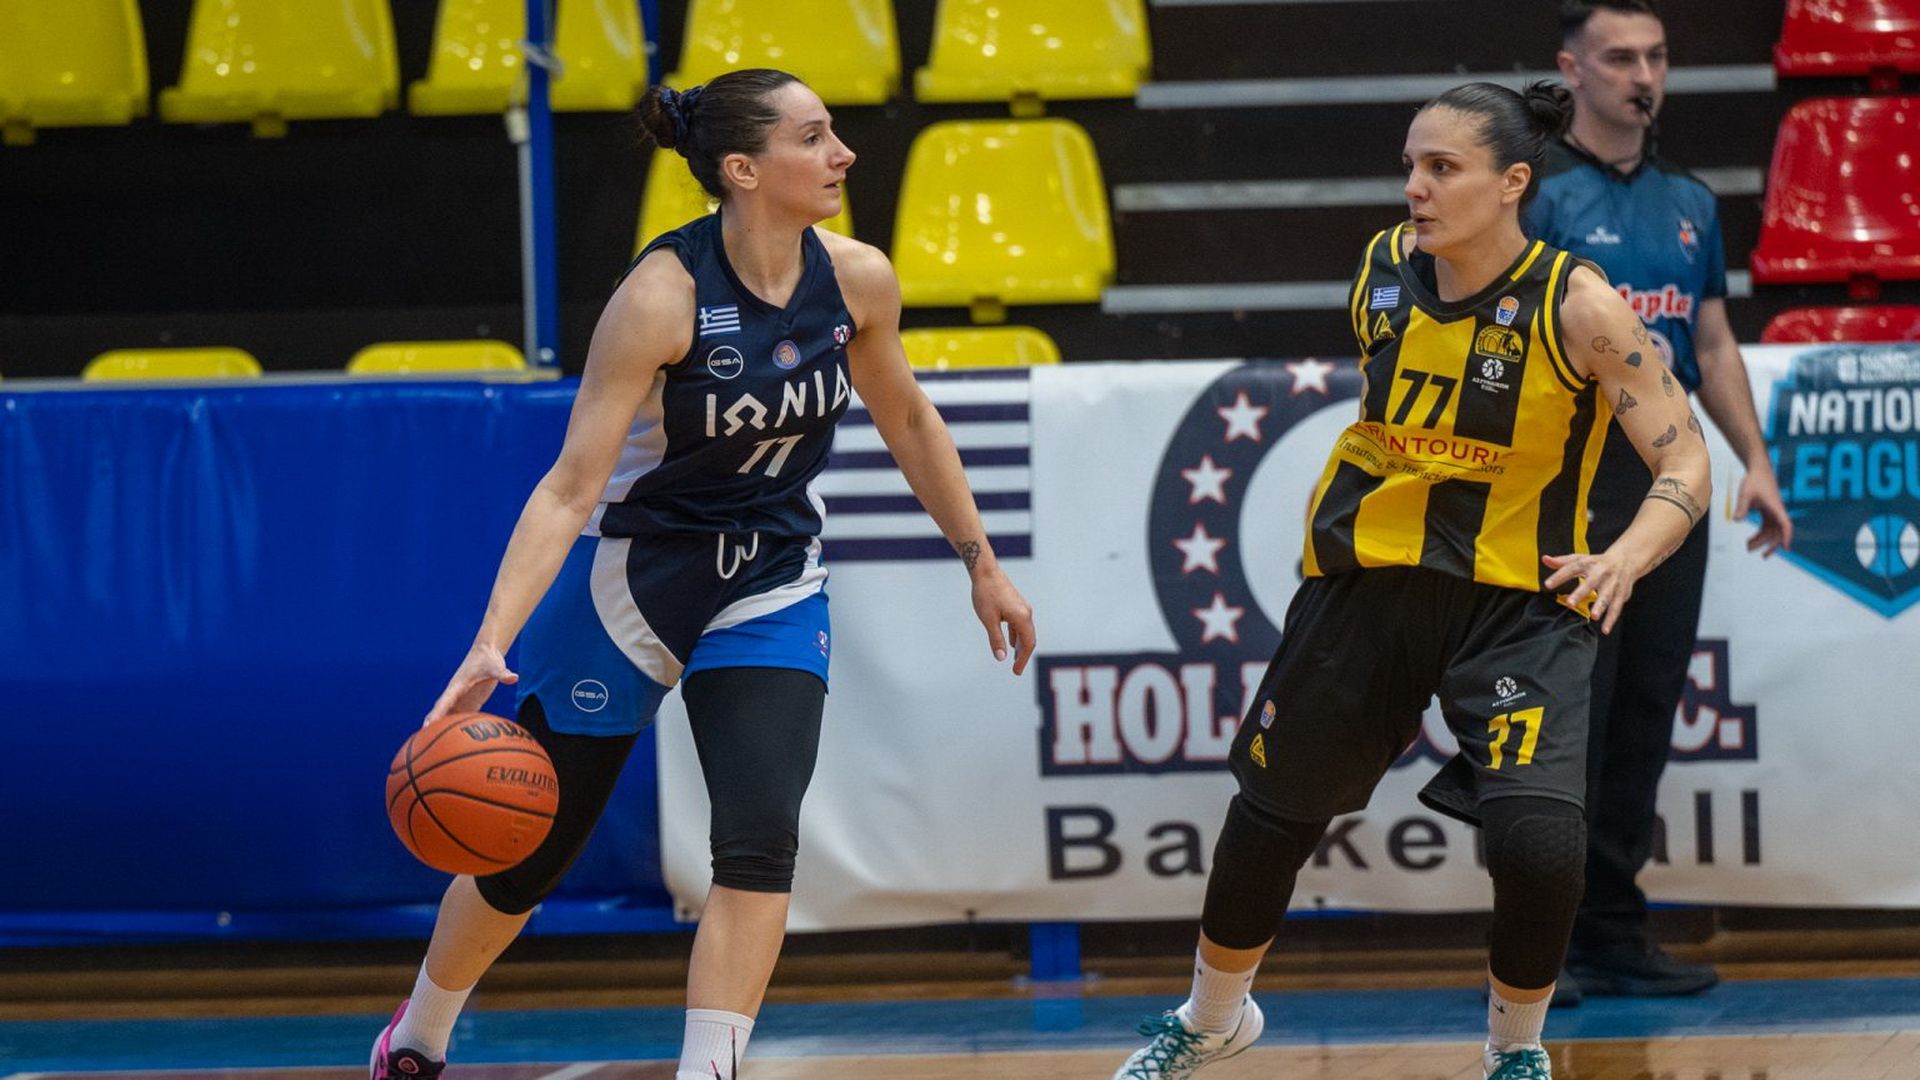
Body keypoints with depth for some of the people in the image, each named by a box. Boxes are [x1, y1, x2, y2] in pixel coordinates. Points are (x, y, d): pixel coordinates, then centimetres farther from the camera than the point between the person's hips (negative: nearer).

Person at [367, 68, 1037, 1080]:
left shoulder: (856, 280, -11)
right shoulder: (663, 295, -26)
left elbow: (907, 419, 10)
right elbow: (571, 486, -28)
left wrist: (982, 563, 14)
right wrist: (491, 643, -38)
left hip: (772, 587, 4)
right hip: (633, 576, -4)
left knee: (760, 843, -16)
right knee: (530, 850, 10)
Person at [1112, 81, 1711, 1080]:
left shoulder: (1574, 305, -17)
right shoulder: (1382, 269, -3)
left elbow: (1684, 462, -17)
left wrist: (1622, 559, -34)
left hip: (1517, 597, -4)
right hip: (1367, 579, 4)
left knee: (1537, 842, -22)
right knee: (1271, 809, 16)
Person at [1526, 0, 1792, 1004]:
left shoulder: (1688, 202, 16)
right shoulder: (1536, 194, -4)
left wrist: (1756, 461, 10)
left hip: (1670, 470, 6)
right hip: (1573, 472, -6)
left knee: (1646, 714, 7)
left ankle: (1614, 936, 12)